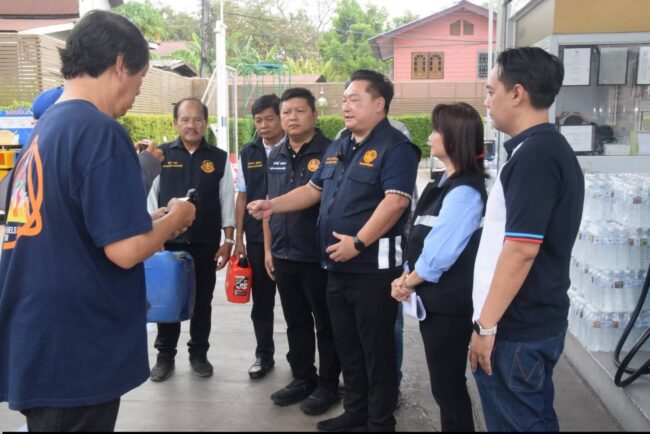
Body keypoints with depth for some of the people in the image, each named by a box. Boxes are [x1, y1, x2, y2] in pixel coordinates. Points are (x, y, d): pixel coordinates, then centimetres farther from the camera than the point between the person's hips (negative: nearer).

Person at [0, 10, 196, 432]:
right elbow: (125, 250, -23)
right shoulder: (100, 130, -18)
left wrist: (147, 219, 15)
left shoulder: (41, 132, 9)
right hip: (75, 351, -8)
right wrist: (174, 219, -4)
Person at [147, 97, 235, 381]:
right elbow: (150, 197, 4)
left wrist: (228, 241, 0)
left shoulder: (219, 158, 2)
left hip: (205, 244, 0)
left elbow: (227, 201, 4)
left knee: (202, 301, 10)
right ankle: (165, 356, 23)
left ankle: (198, 354, 25)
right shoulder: (161, 155, 1)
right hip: (168, 242, 0)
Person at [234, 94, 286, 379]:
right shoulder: (248, 153, 8)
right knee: (261, 301, 11)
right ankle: (264, 355, 25)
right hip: (257, 238, 3)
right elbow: (242, 196, 11)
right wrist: (239, 238, 7)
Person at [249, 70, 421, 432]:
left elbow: (396, 200, -23)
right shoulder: (337, 148, 15)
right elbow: (314, 190, 21)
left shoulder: (394, 147, -12)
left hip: (373, 266, -8)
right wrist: (273, 205, 9)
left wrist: (358, 242, -26)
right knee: (347, 344, 18)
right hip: (338, 266, 9)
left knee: (376, 347, 4)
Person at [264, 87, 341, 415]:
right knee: (296, 323, 17)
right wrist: (268, 249, 12)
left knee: (326, 325, 8)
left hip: (319, 256, -6)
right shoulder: (275, 156, 10)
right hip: (284, 256, 6)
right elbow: (270, 205, 15)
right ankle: (302, 378, 31)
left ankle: (328, 385, 22)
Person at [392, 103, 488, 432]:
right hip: (434, 300, 9)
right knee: (444, 383, 20)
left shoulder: (465, 191, -20)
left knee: (448, 386, 5)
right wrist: (407, 277, 0)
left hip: (449, 305, -9)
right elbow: (421, 238, 13)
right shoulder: (446, 184, 11)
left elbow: (440, 252, -24)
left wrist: (408, 282, -9)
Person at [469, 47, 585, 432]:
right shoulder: (552, 148, 12)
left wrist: (486, 325, -19)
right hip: (536, 320, 10)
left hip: (518, 329, -10)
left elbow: (520, 250, -25)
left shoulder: (533, 155, -20)